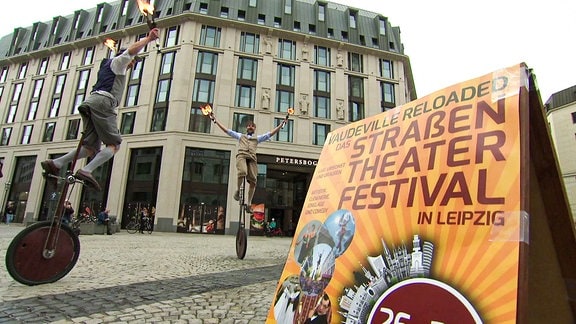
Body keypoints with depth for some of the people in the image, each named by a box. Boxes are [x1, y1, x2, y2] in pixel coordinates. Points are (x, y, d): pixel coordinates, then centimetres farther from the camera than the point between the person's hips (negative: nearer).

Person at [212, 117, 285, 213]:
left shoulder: (258, 138, 31)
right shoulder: (240, 136, 30)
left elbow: (271, 133, 25)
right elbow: (225, 129, 29)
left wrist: (281, 124, 19)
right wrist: (215, 119, 27)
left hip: (252, 158, 2)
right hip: (241, 155, -1)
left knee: (253, 181, -11)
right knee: (242, 172, -32)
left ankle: (248, 203, -1)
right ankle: (238, 190, -6)